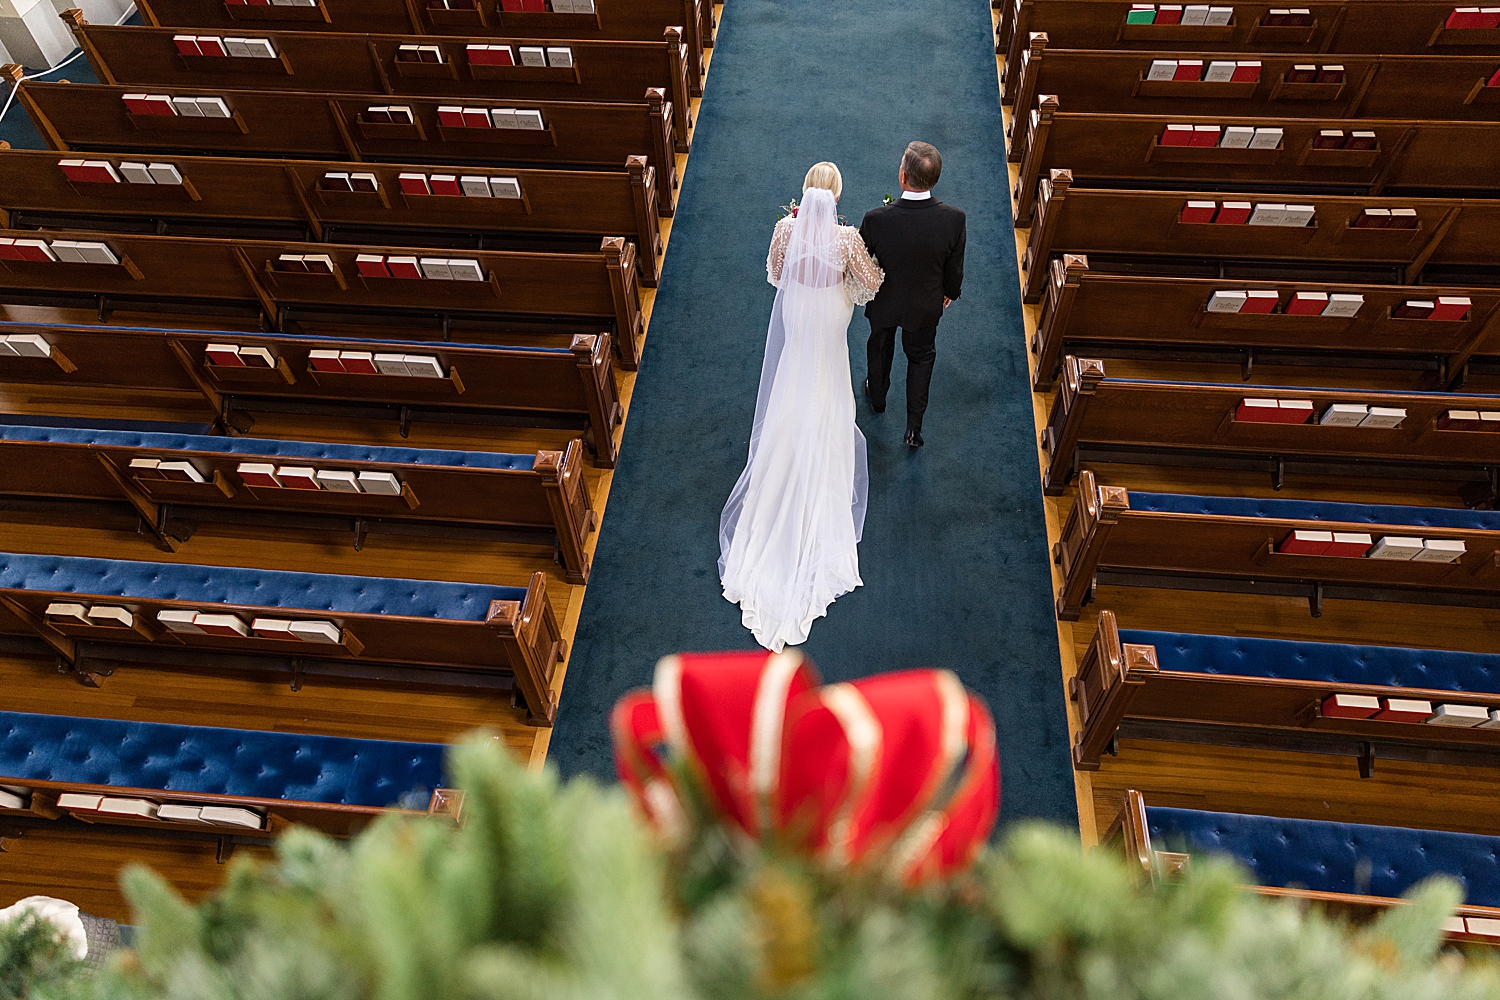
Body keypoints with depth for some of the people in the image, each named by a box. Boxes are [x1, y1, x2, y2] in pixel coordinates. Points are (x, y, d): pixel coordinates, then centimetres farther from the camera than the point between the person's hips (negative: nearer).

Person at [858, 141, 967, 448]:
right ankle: (914, 427, 34)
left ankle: (877, 397, 59)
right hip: (926, 306, 1)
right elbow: (954, 267, -11)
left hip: (884, 303, -1)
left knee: (880, 348, 30)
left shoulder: (876, 219, -35)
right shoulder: (954, 218, -29)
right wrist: (950, 292, 11)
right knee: (921, 356, 27)